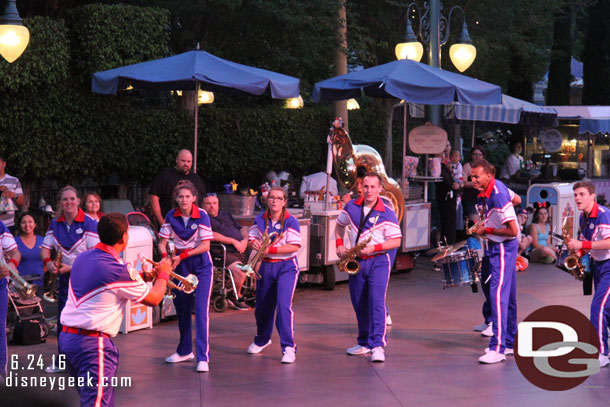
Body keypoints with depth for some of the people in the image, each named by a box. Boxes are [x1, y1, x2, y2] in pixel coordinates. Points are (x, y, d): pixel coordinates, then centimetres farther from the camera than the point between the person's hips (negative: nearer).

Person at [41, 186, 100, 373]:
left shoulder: (89, 223, -13)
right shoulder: (55, 224, 4)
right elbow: (45, 248, 6)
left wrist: (72, 267, -23)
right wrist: (48, 262, -16)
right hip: (64, 276, 5)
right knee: (63, 319, 10)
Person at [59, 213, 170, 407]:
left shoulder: (83, 258, 7)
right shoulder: (119, 270, -15)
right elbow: (153, 299, -3)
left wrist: (140, 277, 24)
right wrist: (163, 274, 15)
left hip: (67, 337, 9)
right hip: (92, 343, -8)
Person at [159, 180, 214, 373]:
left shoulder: (201, 215, -14)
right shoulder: (171, 216, -4)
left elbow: (205, 245, -16)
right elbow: (162, 242, 1)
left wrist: (182, 255, -20)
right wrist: (166, 256, -19)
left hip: (201, 264, -4)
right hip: (180, 264, 4)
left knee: (201, 309, -12)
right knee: (182, 308, 10)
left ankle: (203, 357, -13)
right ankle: (185, 351, 28)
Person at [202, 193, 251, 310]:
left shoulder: (226, 215, 27)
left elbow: (242, 228, 26)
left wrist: (245, 240, 2)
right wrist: (233, 241, -13)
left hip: (242, 250, 7)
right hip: (226, 253, -7)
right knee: (240, 271, -32)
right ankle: (237, 297, -6)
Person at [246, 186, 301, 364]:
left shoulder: (291, 221, -9)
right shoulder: (260, 220, 4)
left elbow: (294, 246, -16)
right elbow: (251, 237, 13)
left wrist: (270, 249, -23)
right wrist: (254, 243, -12)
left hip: (286, 267, -5)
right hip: (265, 267, 5)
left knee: (284, 304, -19)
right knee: (262, 306, 16)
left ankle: (288, 347, -16)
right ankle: (262, 340, 41)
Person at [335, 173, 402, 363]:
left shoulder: (387, 213, -8)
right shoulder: (351, 207, 4)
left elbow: (396, 241, -9)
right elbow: (340, 225, 21)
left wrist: (374, 247, -21)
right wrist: (339, 244, 7)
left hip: (378, 261, -5)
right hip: (356, 261, 5)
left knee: (377, 301, -17)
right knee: (359, 304, 11)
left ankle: (378, 345, -21)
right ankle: (364, 343, 25)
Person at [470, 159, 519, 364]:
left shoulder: (498, 196, -24)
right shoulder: (493, 187, 4)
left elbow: (513, 231, -26)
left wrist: (487, 230, -14)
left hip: (503, 248, -11)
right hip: (497, 247, 11)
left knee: (498, 295, -15)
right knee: (508, 296, 16)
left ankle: (498, 348, -17)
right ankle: (510, 343, 26)